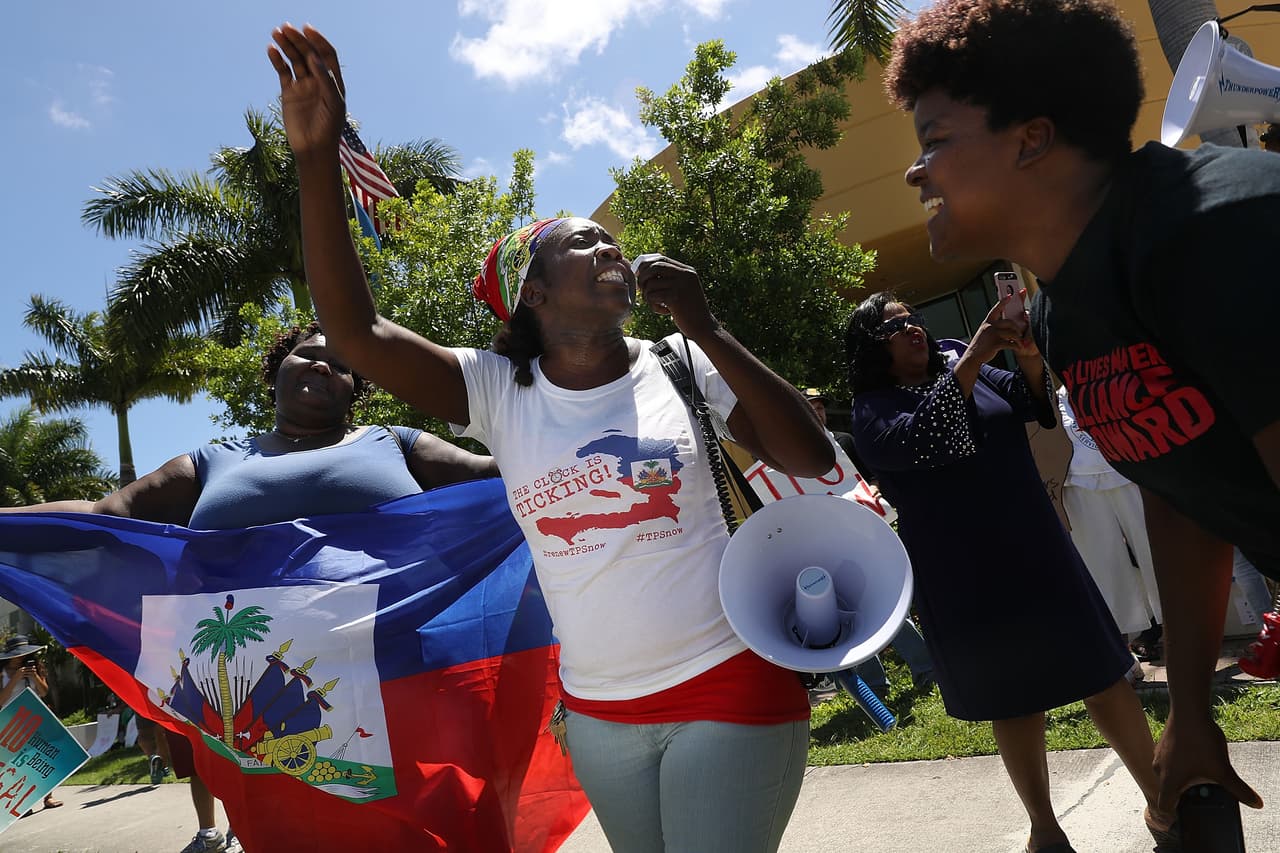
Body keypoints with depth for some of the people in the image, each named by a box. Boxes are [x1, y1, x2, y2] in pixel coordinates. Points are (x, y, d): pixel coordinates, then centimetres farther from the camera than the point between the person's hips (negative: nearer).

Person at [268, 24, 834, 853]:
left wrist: (708, 330, -17)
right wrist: (318, 158, -21)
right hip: (599, 712, 2)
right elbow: (356, 329, -12)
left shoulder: (679, 364, -4)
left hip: (728, 686, -2)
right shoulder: (500, 390, -3)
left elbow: (813, 458, -10)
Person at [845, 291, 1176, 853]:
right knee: (1014, 702, 9)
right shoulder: (872, 411, -5)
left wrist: (1029, 358, -18)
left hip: (1040, 554, 4)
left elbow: (1038, 405, 2)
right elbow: (917, 441, -24)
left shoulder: (975, 375, 10)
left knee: (1102, 678, 9)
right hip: (966, 583, -4)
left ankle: (1161, 804, 27)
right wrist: (971, 359, -30)